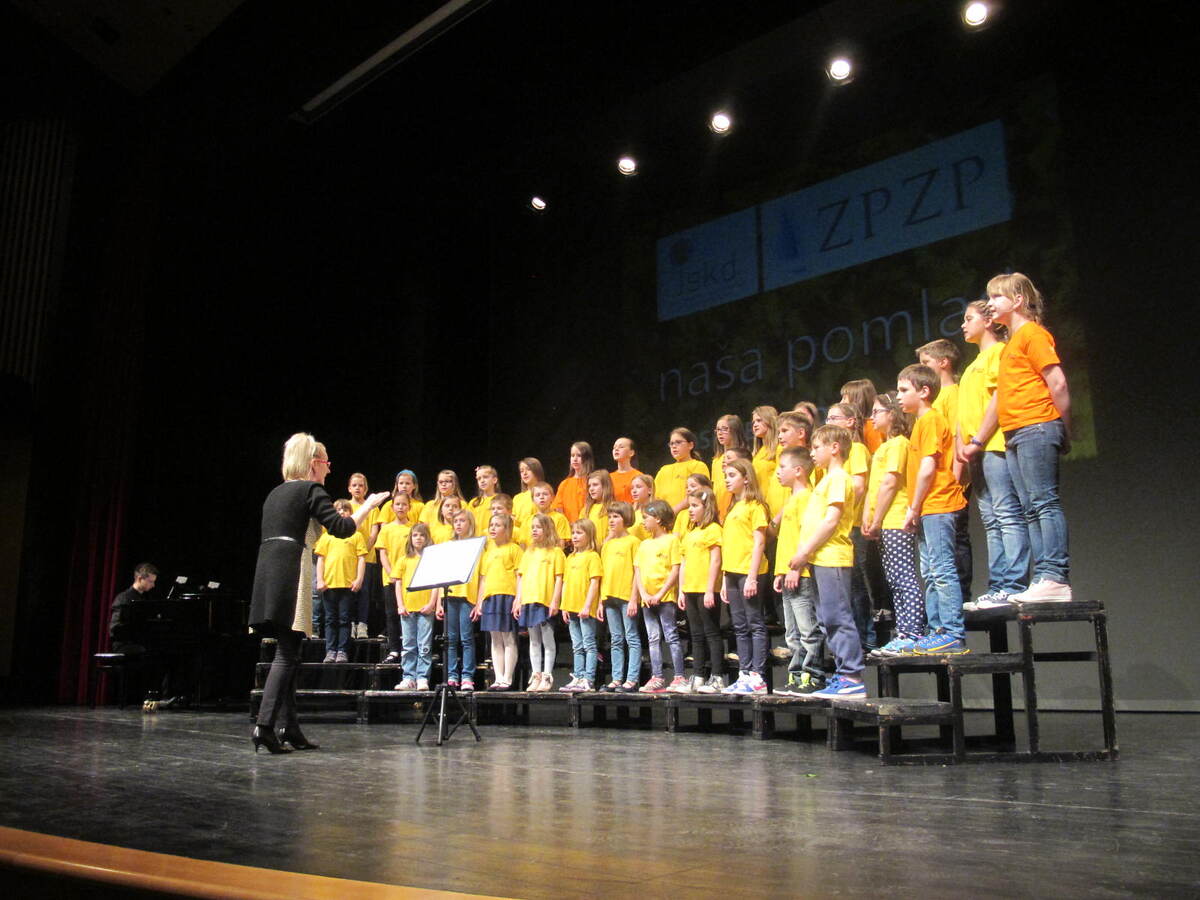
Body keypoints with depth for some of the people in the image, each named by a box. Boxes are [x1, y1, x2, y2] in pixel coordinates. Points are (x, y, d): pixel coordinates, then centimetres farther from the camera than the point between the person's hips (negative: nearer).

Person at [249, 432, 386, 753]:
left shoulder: (276, 494, 21)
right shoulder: (311, 490, -3)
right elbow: (341, 528, -13)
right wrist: (368, 506, 0)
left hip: (267, 568, 8)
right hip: (291, 572, -8)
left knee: (287, 654, 11)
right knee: (286, 654, -8)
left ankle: (290, 728, 13)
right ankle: (264, 725, -17)